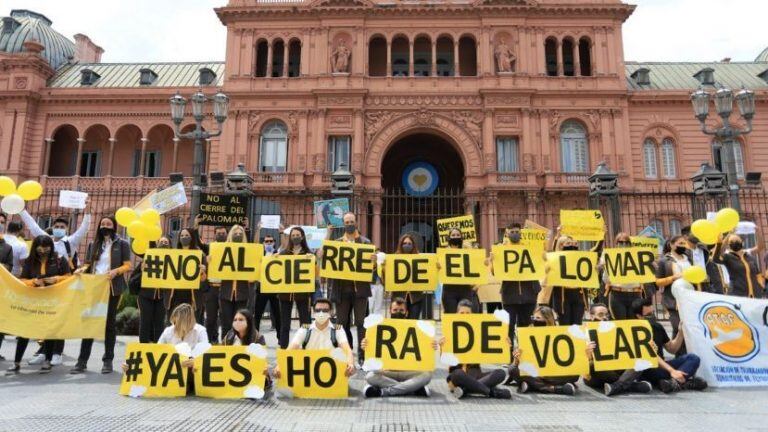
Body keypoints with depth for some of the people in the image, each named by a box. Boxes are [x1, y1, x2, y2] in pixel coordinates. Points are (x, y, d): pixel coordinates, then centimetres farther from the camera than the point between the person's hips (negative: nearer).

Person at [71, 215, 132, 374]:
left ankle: (108, 361, 10)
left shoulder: (122, 244, 2)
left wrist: (116, 271, -22)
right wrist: (82, 269, -7)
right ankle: (82, 361, 7)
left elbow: (127, 266, -4)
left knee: (109, 323, 3)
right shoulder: (93, 244, 16)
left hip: (112, 288, -3)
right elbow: (88, 265, 15)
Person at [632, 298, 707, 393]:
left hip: (661, 366, 7)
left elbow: (672, 349, 18)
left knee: (693, 358, -9)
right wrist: (671, 371, -31)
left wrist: (681, 332, 5)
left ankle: (675, 382, -33)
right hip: (647, 371, -7)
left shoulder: (657, 327, 10)